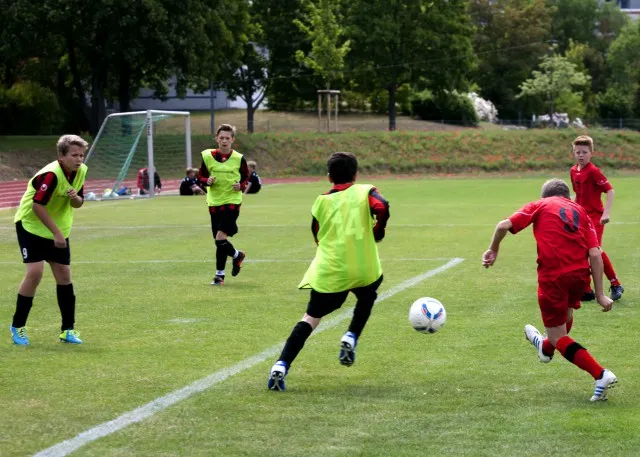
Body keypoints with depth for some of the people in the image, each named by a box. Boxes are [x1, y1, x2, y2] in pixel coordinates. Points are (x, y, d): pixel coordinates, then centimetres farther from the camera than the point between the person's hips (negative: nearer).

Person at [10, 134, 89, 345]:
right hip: (31, 225, -7)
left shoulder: (81, 171, -6)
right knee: (35, 272, -16)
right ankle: (17, 326, -1)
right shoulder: (51, 174, -28)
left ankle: (68, 329, 11)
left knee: (64, 274, 2)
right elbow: (38, 205, -28)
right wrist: (56, 233, -26)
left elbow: (78, 203, 4)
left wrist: (75, 198, -21)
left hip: (58, 230, 7)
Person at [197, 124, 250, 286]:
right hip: (214, 202, 3)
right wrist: (207, 181, -14)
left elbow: (246, 177, 10)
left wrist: (241, 186, -11)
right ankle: (237, 255, 34)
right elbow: (200, 176, 8)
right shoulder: (208, 156, 1)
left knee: (220, 237, -15)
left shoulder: (238, 159, -2)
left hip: (232, 201, -3)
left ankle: (220, 274, 3)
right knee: (219, 239, 7)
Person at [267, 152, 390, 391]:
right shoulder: (365, 192, 3)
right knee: (366, 298, 33)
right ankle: (351, 338, 10)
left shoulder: (321, 201, 11)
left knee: (311, 318, 5)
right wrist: (378, 232, 0)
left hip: (328, 272, 1)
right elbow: (382, 207, -17)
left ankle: (281, 366, -12)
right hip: (363, 270, -1)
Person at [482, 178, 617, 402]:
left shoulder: (540, 206, 8)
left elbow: (504, 225, -6)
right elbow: (595, 253, 3)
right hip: (580, 274, 5)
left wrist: (493, 250, 12)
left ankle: (601, 375, -10)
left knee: (558, 337, 6)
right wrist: (600, 293, 4)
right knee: (566, 312, 34)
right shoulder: (580, 211, 14)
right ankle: (546, 348, 64)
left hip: (553, 277, -4)